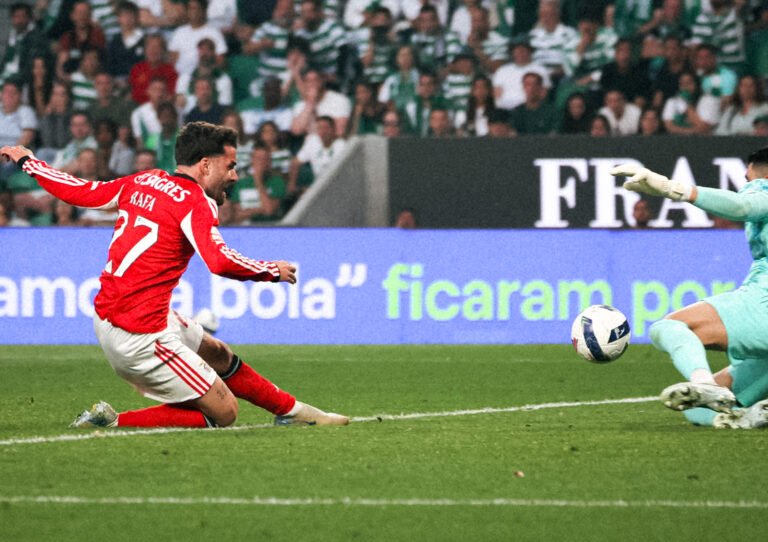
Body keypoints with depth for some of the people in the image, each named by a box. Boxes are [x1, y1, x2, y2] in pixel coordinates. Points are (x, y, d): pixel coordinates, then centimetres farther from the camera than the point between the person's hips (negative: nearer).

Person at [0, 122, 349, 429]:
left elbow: (81, 192, 16)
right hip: (140, 337, -10)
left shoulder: (143, 182, 8)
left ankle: (291, 411, 42)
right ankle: (113, 422, -7)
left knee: (220, 356, 26)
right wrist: (273, 272, -15)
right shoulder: (196, 202, -14)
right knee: (223, 413, -3)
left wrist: (29, 162, 31)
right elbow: (219, 261, -30)